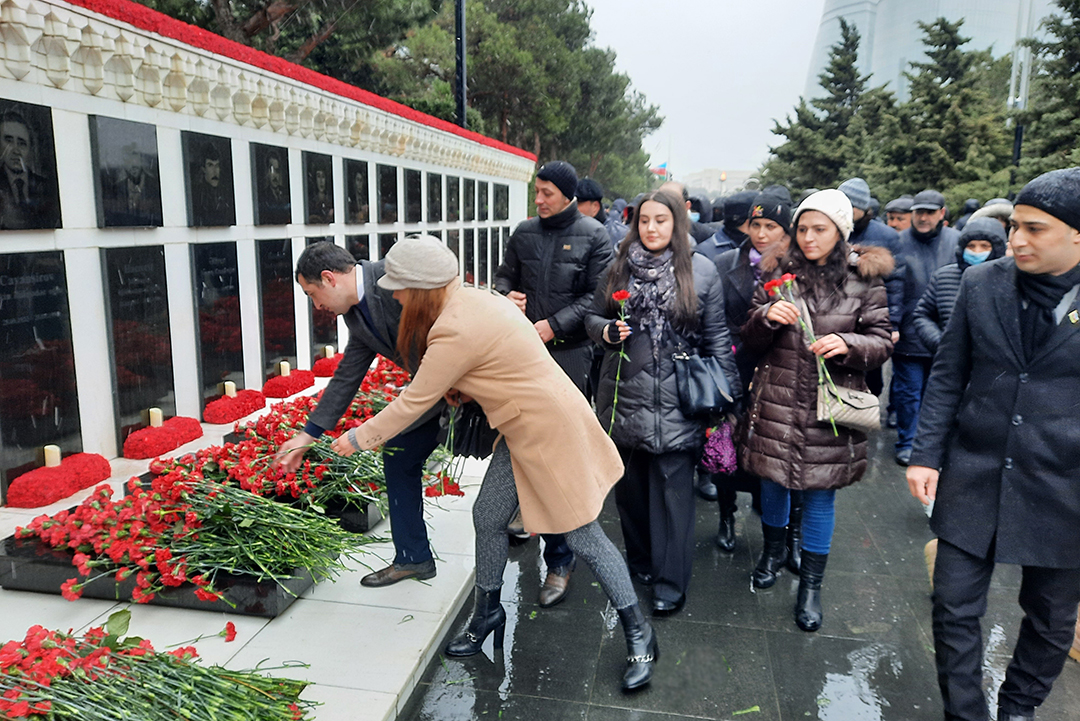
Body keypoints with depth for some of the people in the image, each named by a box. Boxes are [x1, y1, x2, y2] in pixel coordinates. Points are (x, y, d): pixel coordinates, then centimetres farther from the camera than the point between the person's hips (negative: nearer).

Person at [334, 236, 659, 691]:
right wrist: (459, 390, -1)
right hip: (524, 427, 10)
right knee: (488, 517, 13)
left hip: (553, 429, -10)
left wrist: (357, 439, -2)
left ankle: (639, 635, 18)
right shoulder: (472, 300, 4)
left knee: (583, 536, 0)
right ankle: (487, 614, 34)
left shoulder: (456, 332, -25)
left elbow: (413, 402, -15)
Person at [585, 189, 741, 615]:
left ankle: (670, 582, 13)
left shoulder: (701, 270, 1)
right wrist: (607, 331, -9)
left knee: (672, 488, 1)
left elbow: (717, 336, 3)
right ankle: (640, 560, 32)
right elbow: (593, 317, 14)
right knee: (629, 483, 12)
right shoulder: (619, 267, 7)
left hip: (677, 400, -2)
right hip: (625, 394, 3)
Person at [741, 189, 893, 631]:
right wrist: (766, 316, -17)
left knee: (820, 490, 6)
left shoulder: (863, 280, 0)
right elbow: (752, 342, 5)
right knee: (772, 479, 14)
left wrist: (847, 344, -20)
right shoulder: (781, 274, 3)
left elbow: (882, 342, 0)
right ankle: (774, 549, 42)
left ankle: (811, 583, 23)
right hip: (777, 400, 2)